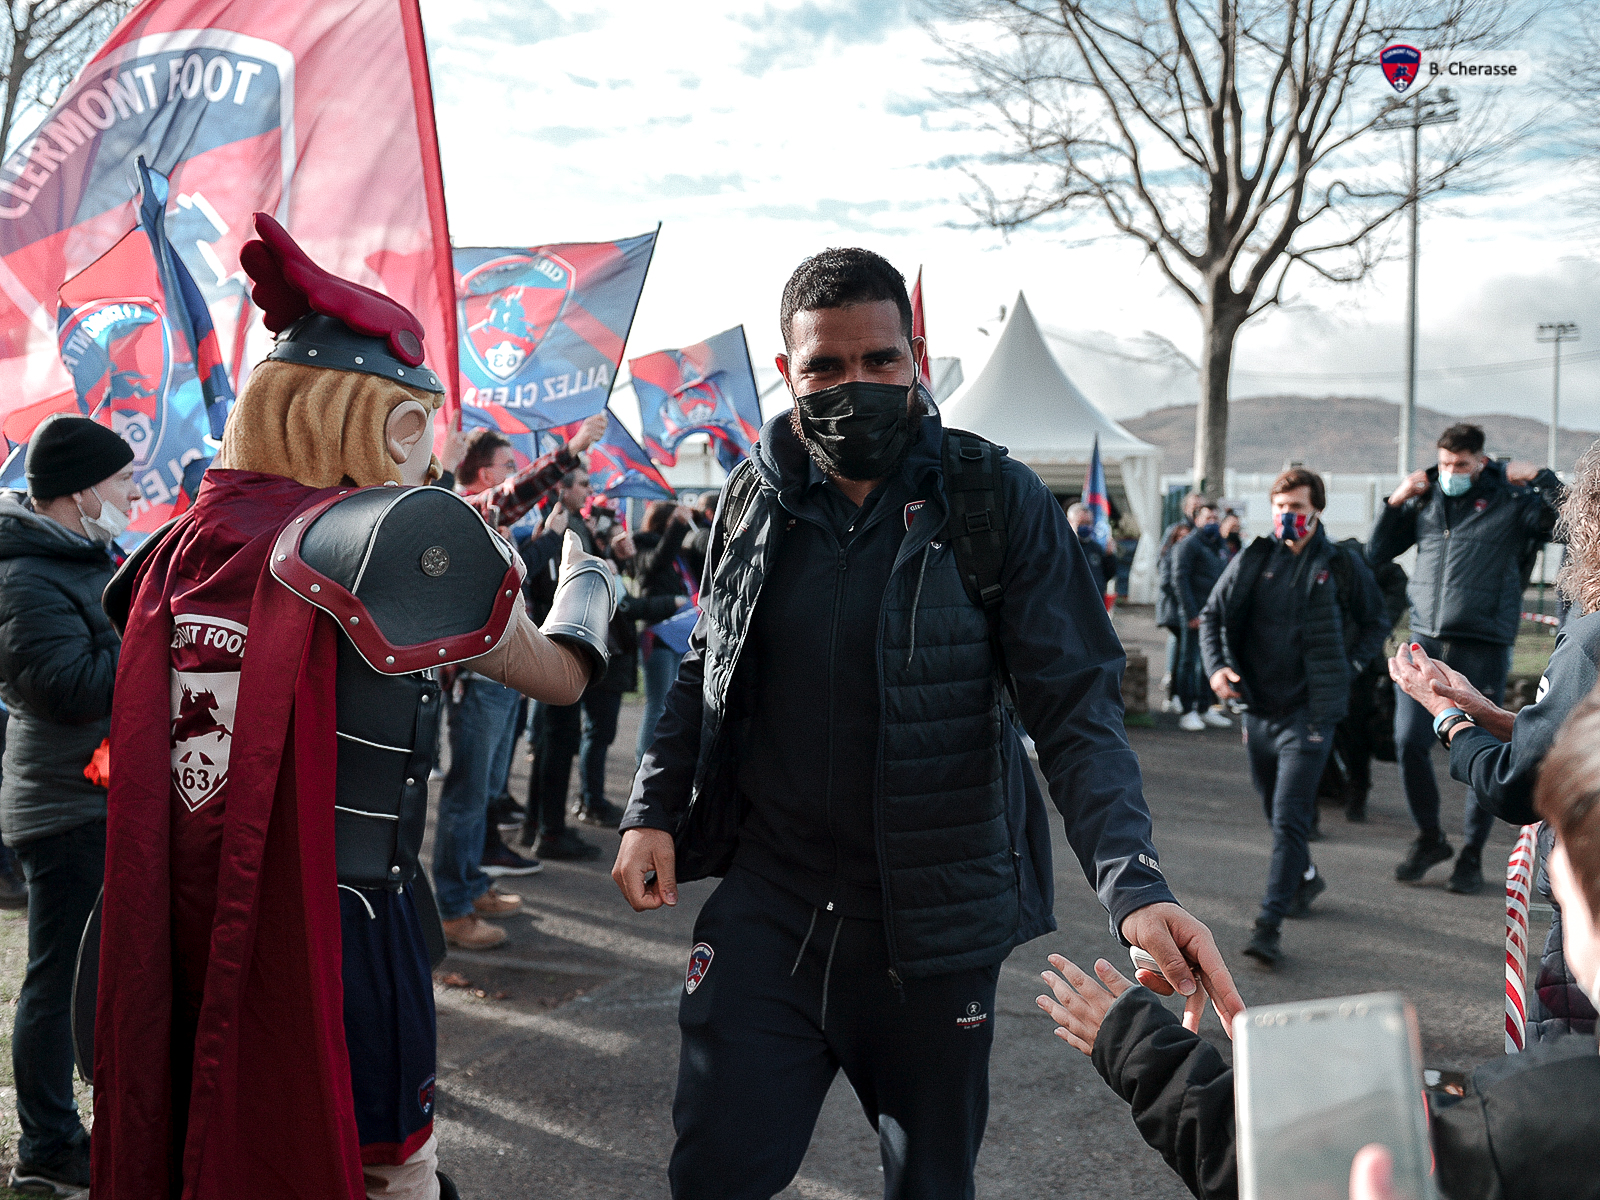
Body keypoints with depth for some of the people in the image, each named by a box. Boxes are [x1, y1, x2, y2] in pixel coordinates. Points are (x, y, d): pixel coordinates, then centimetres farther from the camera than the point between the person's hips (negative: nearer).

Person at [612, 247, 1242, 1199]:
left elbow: (1078, 707, -14)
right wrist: (654, 810, 2)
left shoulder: (1001, 503, -10)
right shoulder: (755, 498, 0)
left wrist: (1136, 886, -27)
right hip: (765, 906, 2)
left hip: (935, 930, -2)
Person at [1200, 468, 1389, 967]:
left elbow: (1376, 624, 12)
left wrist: (1349, 667, -2)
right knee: (1275, 811, 19)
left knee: (1289, 820, -12)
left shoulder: (1342, 566, -1)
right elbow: (1212, 615, 9)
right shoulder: (1252, 561, 3)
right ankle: (1306, 878, 44)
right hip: (1259, 709, 4)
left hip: (1308, 713, -4)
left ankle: (1270, 924, -11)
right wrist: (1216, 665, -8)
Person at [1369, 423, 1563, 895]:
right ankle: (1429, 838, 20)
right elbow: (1377, 552, 16)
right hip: (1425, 643, 3)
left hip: (1483, 648, -3)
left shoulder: (1511, 502, 1)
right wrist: (1396, 502, 5)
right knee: (1409, 742, -2)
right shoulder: (1425, 500, 11)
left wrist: (1540, 477, -12)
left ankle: (1472, 854, 19)